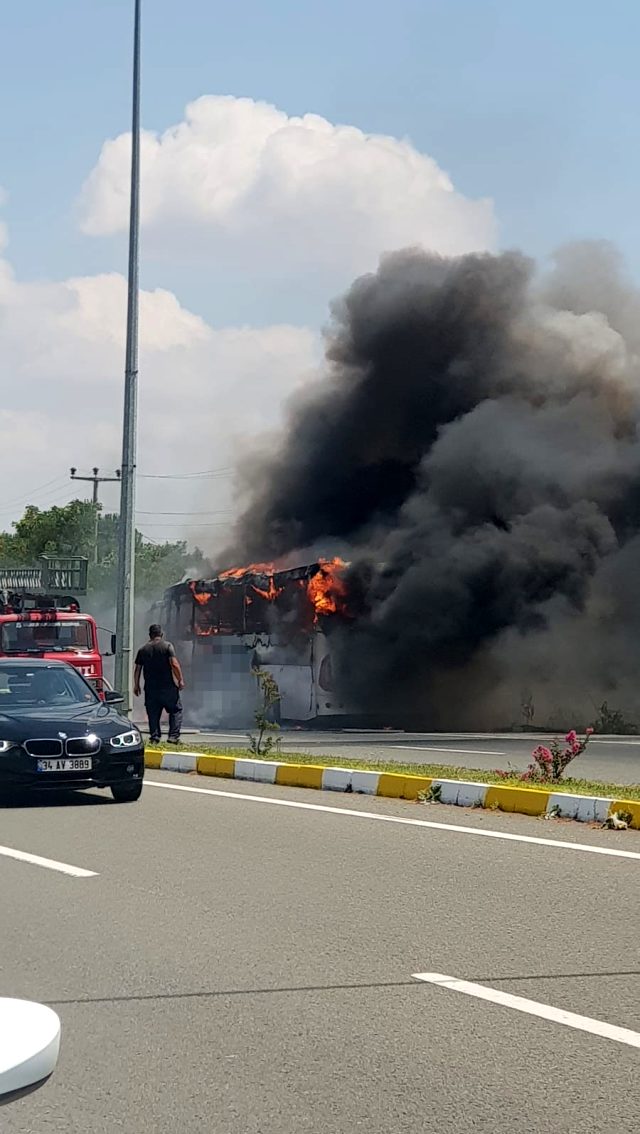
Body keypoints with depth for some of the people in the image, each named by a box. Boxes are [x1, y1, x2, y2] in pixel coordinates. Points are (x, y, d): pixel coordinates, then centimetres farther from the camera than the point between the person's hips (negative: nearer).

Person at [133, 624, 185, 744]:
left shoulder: (143, 650, 7)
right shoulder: (167, 646, -4)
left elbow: (137, 669, 9)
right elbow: (174, 664, -12)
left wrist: (136, 685, 20)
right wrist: (180, 680, -4)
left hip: (150, 688, 3)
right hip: (168, 686, -3)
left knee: (153, 713, 9)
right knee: (176, 710, 7)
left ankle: (154, 736, 3)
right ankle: (173, 735, -4)